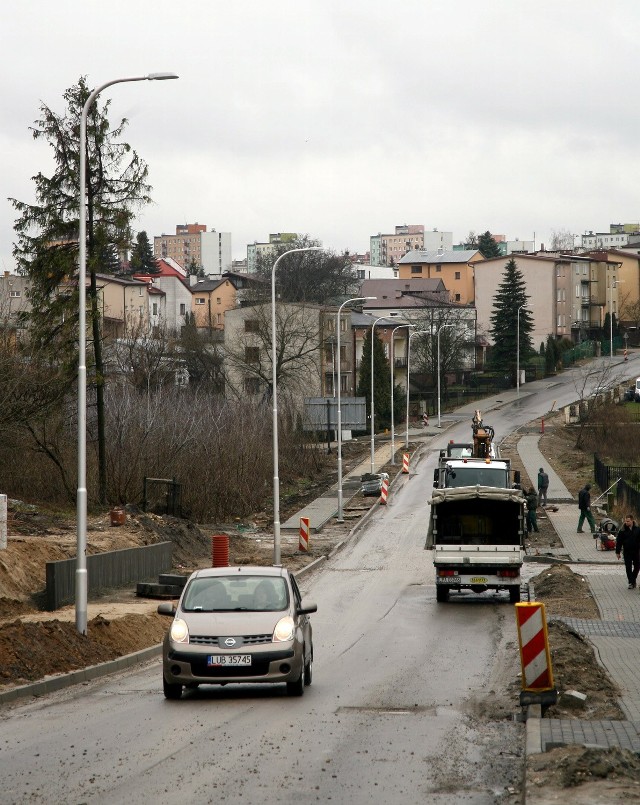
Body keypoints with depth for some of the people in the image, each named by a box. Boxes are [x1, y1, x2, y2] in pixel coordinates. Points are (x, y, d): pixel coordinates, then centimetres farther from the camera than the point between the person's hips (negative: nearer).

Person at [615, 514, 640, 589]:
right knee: (628, 568, -3)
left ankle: (633, 579, 30)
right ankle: (631, 583, 2)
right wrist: (618, 552, -3)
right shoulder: (622, 531, -4)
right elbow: (619, 542, 0)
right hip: (627, 552, -1)